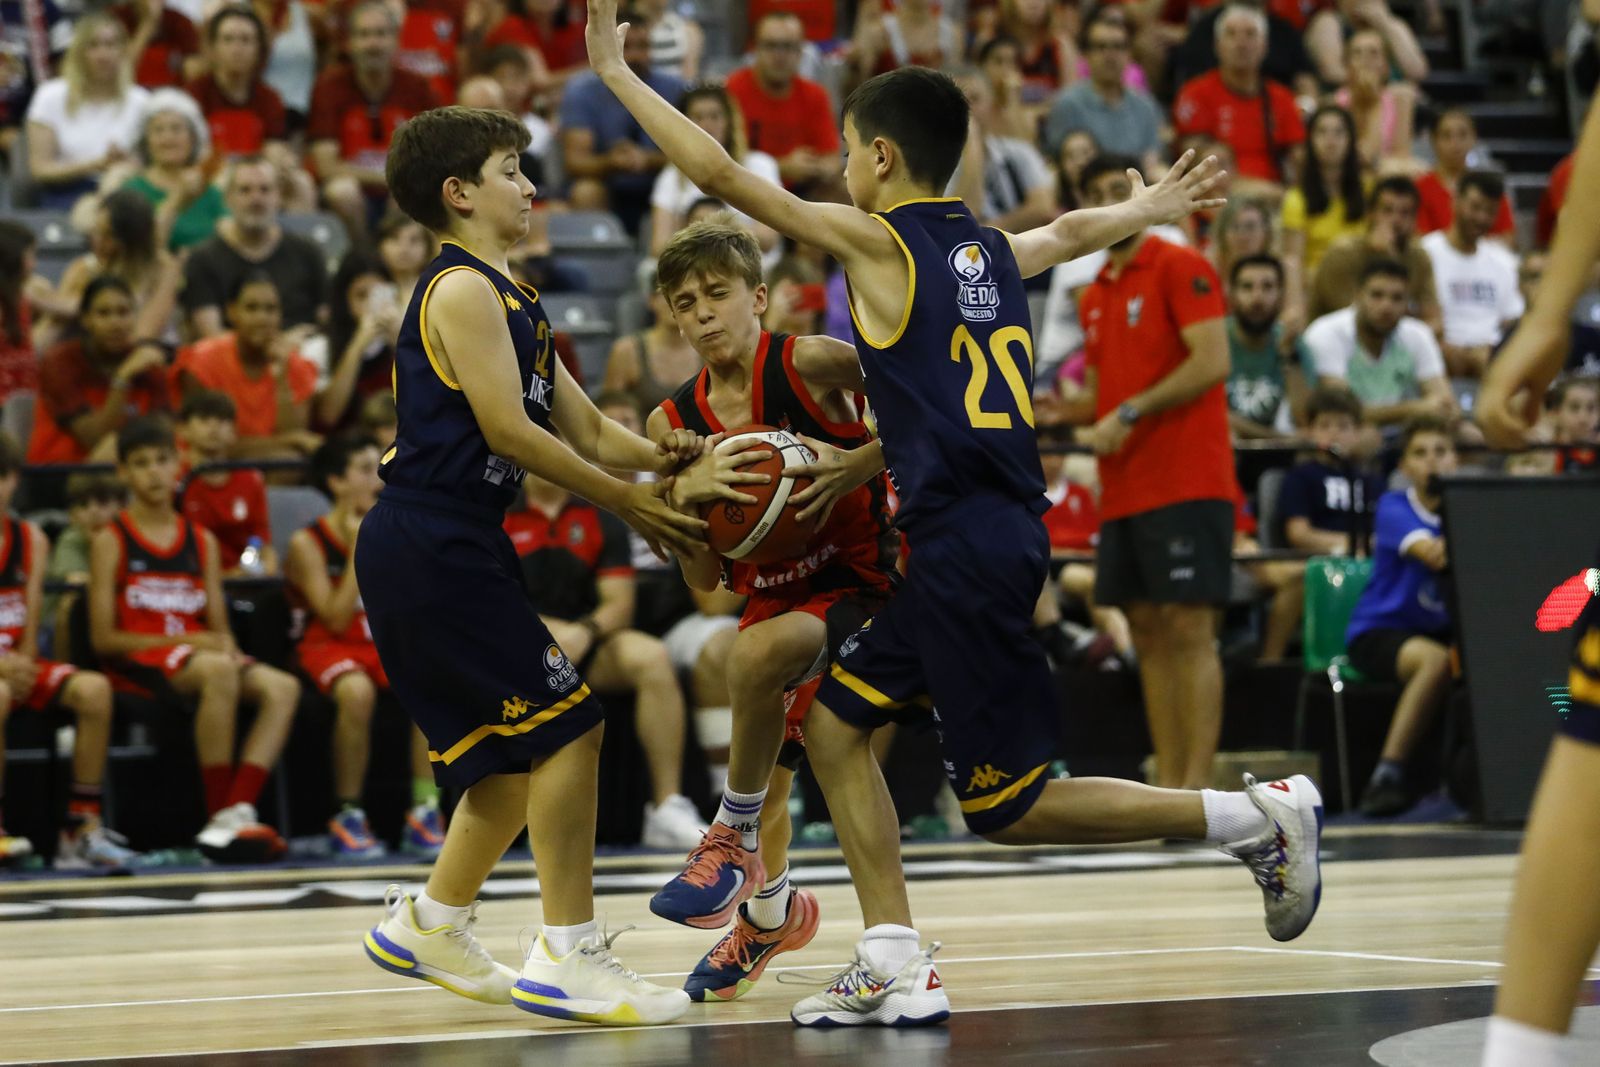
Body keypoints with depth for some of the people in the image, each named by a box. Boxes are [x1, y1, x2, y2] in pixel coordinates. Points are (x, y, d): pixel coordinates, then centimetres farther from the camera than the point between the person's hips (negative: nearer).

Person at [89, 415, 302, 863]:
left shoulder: (201, 541, 17)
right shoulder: (111, 541, 3)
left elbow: (219, 627, 14)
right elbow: (103, 638, -4)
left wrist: (226, 645, -12)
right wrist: (189, 640, -13)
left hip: (195, 652, 5)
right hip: (139, 659, -5)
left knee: (282, 687, -23)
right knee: (218, 671, -36)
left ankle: (239, 810, -33)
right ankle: (220, 817, -32)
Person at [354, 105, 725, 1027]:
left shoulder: (512, 300, 20)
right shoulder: (462, 288, -10)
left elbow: (585, 427, 16)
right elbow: (506, 428, -17)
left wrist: (657, 458, -4)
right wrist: (627, 500, -13)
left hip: (455, 550, 10)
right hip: (431, 545, -10)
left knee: (523, 751, 16)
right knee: (568, 726, -11)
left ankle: (431, 926, 27)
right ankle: (567, 957, -9)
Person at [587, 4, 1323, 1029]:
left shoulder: (878, 242, -6)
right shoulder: (994, 250, 14)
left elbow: (723, 175, -6)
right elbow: (1072, 231, 37)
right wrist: (1150, 208, 59)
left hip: (966, 550, -9)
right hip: (1001, 534, 9)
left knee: (1010, 808, 0)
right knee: (836, 721, 14)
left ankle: (1260, 814, 1)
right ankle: (895, 967, 11)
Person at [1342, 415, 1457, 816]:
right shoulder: (1394, 507, -5)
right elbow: (1428, 551, -24)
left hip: (1443, 630, 4)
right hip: (1379, 631, -4)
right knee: (1438, 659, -37)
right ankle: (1389, 773, -29)